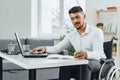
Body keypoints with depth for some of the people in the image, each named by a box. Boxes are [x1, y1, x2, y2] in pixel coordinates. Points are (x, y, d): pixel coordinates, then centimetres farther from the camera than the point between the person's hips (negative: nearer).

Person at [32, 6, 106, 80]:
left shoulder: (97, 32, -10)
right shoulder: (71, 35, 7)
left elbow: (97, 54, -23)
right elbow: (57, 48, 14)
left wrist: (86, 54, -46)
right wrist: (45, 48, -7)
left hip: (98, 62, -4)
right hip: (81, 64, 4)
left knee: (84, 64, -38)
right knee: (65, 66, -27)